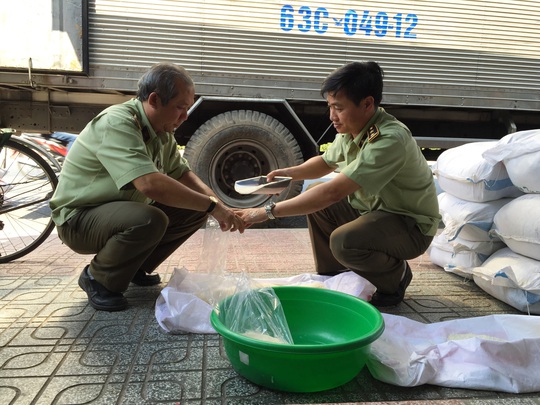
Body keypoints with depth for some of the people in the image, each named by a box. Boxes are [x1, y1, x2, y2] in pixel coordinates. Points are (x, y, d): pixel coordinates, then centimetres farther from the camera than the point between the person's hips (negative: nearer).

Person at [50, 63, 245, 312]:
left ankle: (136, 269, 11)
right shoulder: (116, 124, -27)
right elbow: (151, 184, -40)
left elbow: (181, 173, 4)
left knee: (195, 211, -3)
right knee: (150, 220, -36)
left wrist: (215, 201, -15)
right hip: (78, 218, -8)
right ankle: (97, 279, -8)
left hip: (125, 208, 8)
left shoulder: (162, 130, 0)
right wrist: (211, 206, -34)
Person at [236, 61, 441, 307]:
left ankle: (395, 277, 1)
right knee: (314, 198, 0)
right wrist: (291, 172, -7)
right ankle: (330, 277, 13)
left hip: (411, 224, -8)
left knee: (344, 241, -32)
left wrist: (268, 212, -36)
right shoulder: (351, 129, -5)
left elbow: (333, 192, -38)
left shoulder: (390, 139, -32)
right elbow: (325, 162, 14)